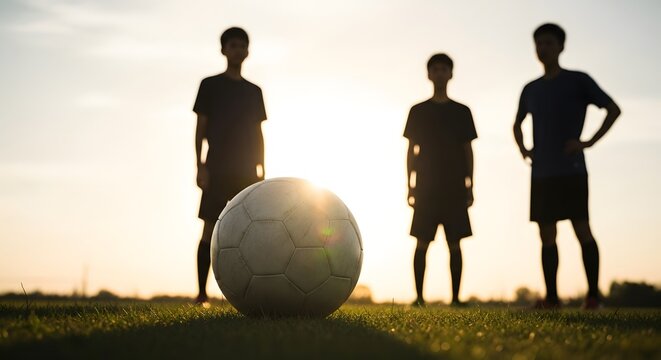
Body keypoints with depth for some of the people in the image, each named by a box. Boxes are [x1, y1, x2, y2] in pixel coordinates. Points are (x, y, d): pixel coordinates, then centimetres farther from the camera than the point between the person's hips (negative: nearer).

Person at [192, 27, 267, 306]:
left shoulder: (254, 91, 16)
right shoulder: (210, 85, 6)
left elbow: (258, 132, 15)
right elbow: (200, 128, 1)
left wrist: (261, 169, 7)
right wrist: (200, 166, -9)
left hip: (247, 170, 4)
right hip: (217, 168, -3)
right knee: (211, 228, -8)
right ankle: (202, 293, -7)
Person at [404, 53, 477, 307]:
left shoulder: (461, 112, 10)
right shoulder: (418, 111, 8)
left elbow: (468, 150, 9)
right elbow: (411, 151, 7)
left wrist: (469, 185, 2)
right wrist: (410, 186, -1)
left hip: (454, 188, 1)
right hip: (426, 187, -1)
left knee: (454, 242, -2)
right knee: (422, 242, -5)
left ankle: (455, 296, 1)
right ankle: (419, 296, -2)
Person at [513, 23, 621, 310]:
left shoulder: (578, 81, 2)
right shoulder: (531, 89, 16)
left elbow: (613, 109, 0)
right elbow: (517, 124, 32)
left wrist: (589, 142, -8)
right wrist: (522, 149, 14)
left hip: (571, 170, -5)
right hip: (541, 173, 5)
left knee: (581, 228, -8)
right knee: (546, 234, 3)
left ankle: (593, 294, -4)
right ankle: (551, 297, 7)